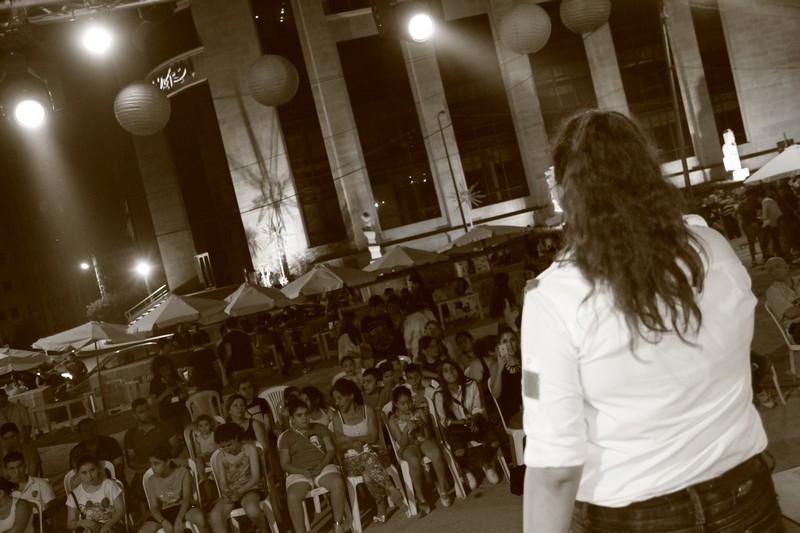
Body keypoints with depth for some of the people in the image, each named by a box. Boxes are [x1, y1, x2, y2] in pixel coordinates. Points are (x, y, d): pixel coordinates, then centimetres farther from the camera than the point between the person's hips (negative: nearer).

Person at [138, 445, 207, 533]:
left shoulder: (183, 472, -7)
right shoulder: (151, 481, 0)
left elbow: (187, 498, -15)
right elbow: (154, 508, -5)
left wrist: (179, 519, -32)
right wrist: (163, 522, -26)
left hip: (184, 508, -3)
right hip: (164, 513, 3)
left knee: (199, 517, -37)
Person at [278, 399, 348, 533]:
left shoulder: (320, 428, 16)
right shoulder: (286, 437, 10)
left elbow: (331, 450, 8)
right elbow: (285, 464, 4)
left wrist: (322, 465, -13)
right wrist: (302, 471, -16)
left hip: (323, 467, 1)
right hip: (299, 473, -1)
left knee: (338, 483, -34)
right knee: (292, 496, -36)